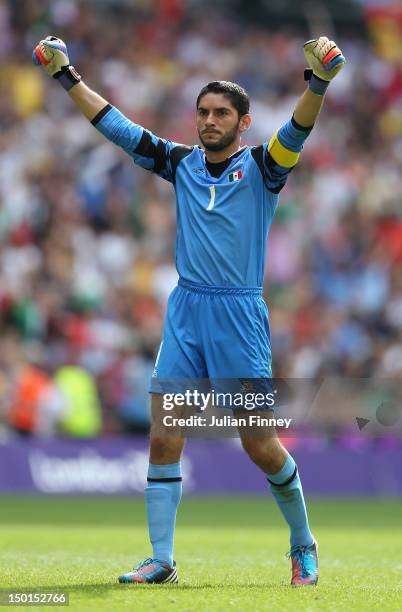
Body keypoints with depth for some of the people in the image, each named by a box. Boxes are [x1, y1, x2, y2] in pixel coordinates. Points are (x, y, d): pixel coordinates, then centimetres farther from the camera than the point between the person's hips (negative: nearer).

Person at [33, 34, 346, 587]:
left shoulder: (261, 166, -1)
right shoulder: (181, 163, 10)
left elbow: (296, 132, -19)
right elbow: (117, 127, 12)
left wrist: (318, 83, -37)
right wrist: (67, 77, 9)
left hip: (240, 314, -4)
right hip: (185, 312, 4)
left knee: (260, 445, -2)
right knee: (163, 438, -4)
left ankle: (304, 546, 19)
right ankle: (161, 561, 2)